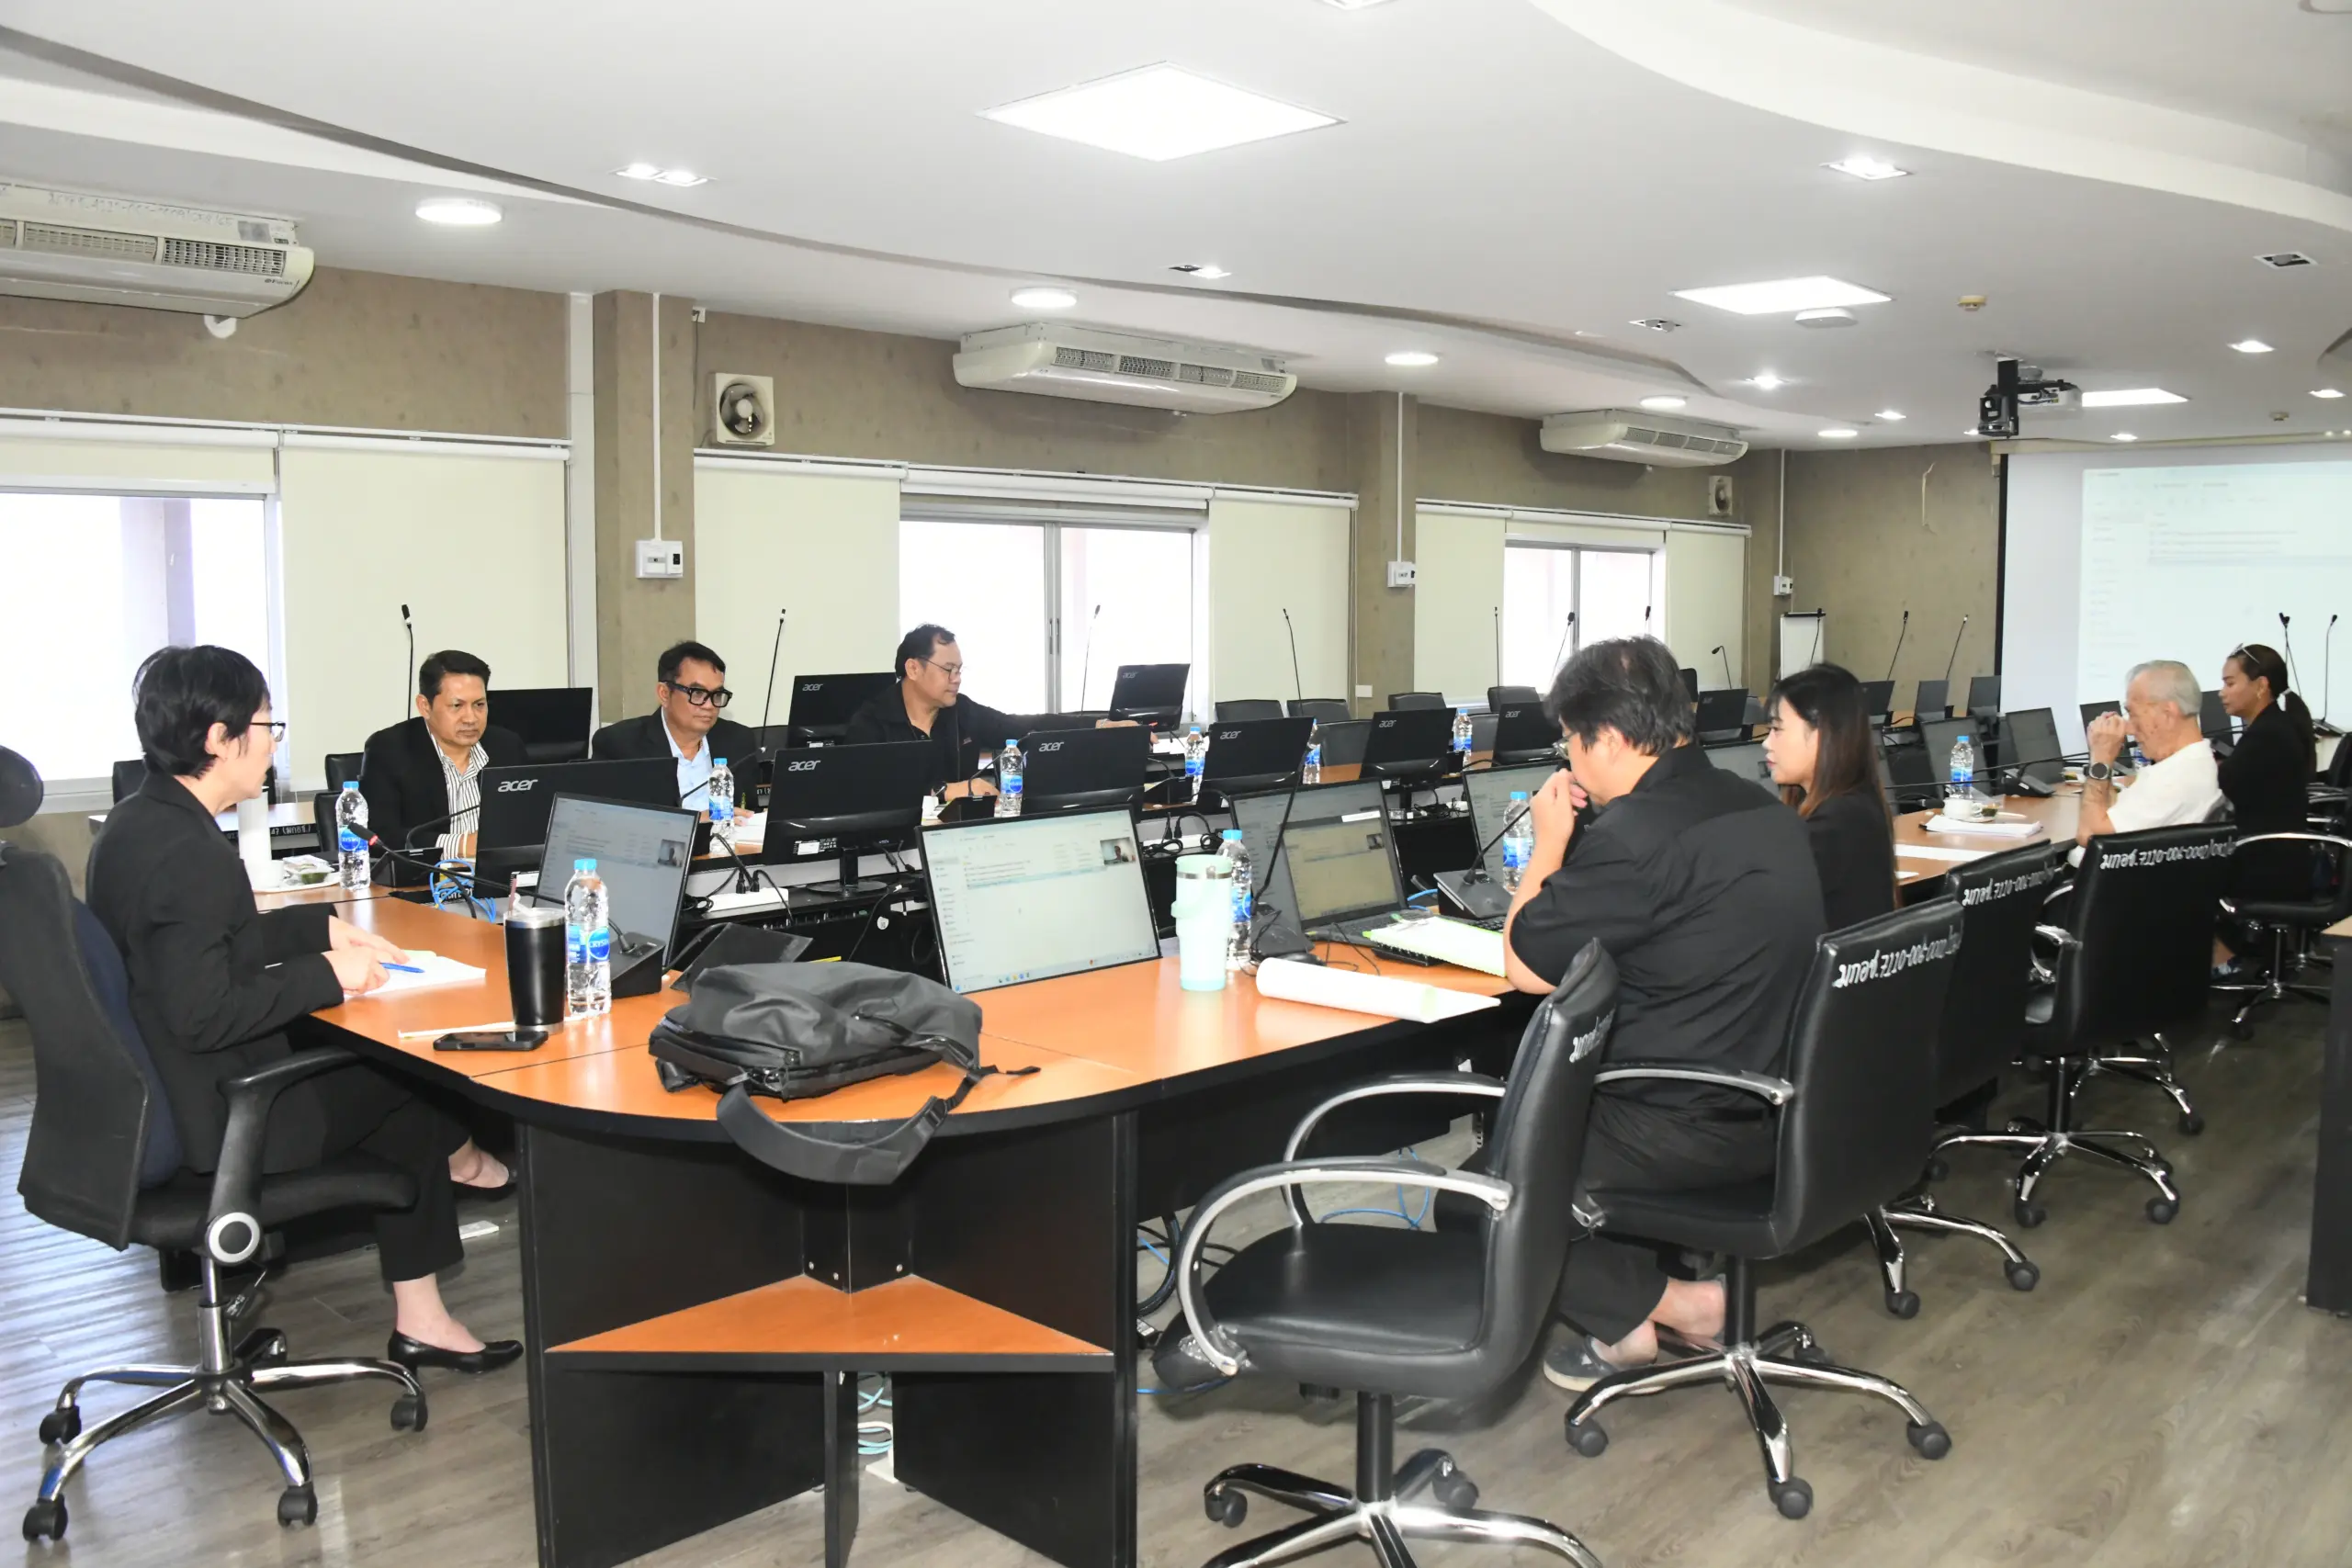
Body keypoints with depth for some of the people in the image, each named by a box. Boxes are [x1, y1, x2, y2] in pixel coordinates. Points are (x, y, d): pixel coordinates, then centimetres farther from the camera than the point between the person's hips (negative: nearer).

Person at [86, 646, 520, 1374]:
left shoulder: (135, 823, 5)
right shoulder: (190, 852, -28)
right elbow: (204, 1014, -30)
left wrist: (323, 928, 11)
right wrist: (327, 975, -19)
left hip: (155, 1091, 10)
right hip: (212, 1116, -10)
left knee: (387, 1083, 16)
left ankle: (420, 1320, 21)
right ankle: (459, 1155, 41)